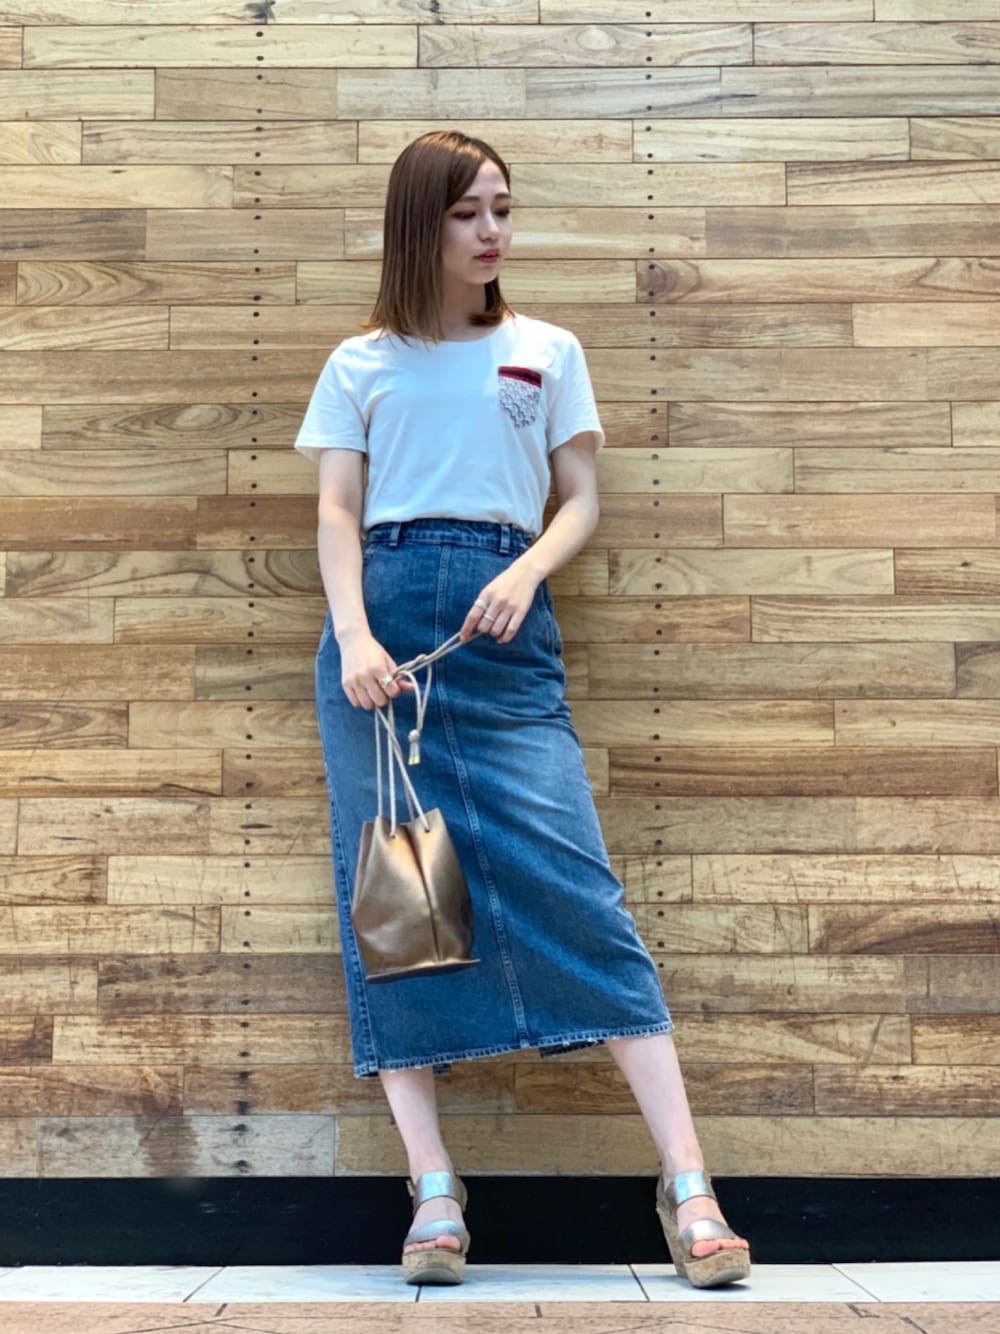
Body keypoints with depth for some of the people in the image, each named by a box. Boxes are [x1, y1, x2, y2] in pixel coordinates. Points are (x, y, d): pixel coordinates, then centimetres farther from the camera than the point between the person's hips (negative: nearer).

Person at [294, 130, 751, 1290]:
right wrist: (353, 635, -12)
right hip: (381, 623, 1)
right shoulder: (360, 365, 13)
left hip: (504, 628, -1)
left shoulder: (548, 352, 14)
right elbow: (337, 512, 5)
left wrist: (526, 573, -9)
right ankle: (433, 1189, 1)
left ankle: (686, 1181, -10)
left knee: (571, 882, -11)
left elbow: (583, 501, 11)